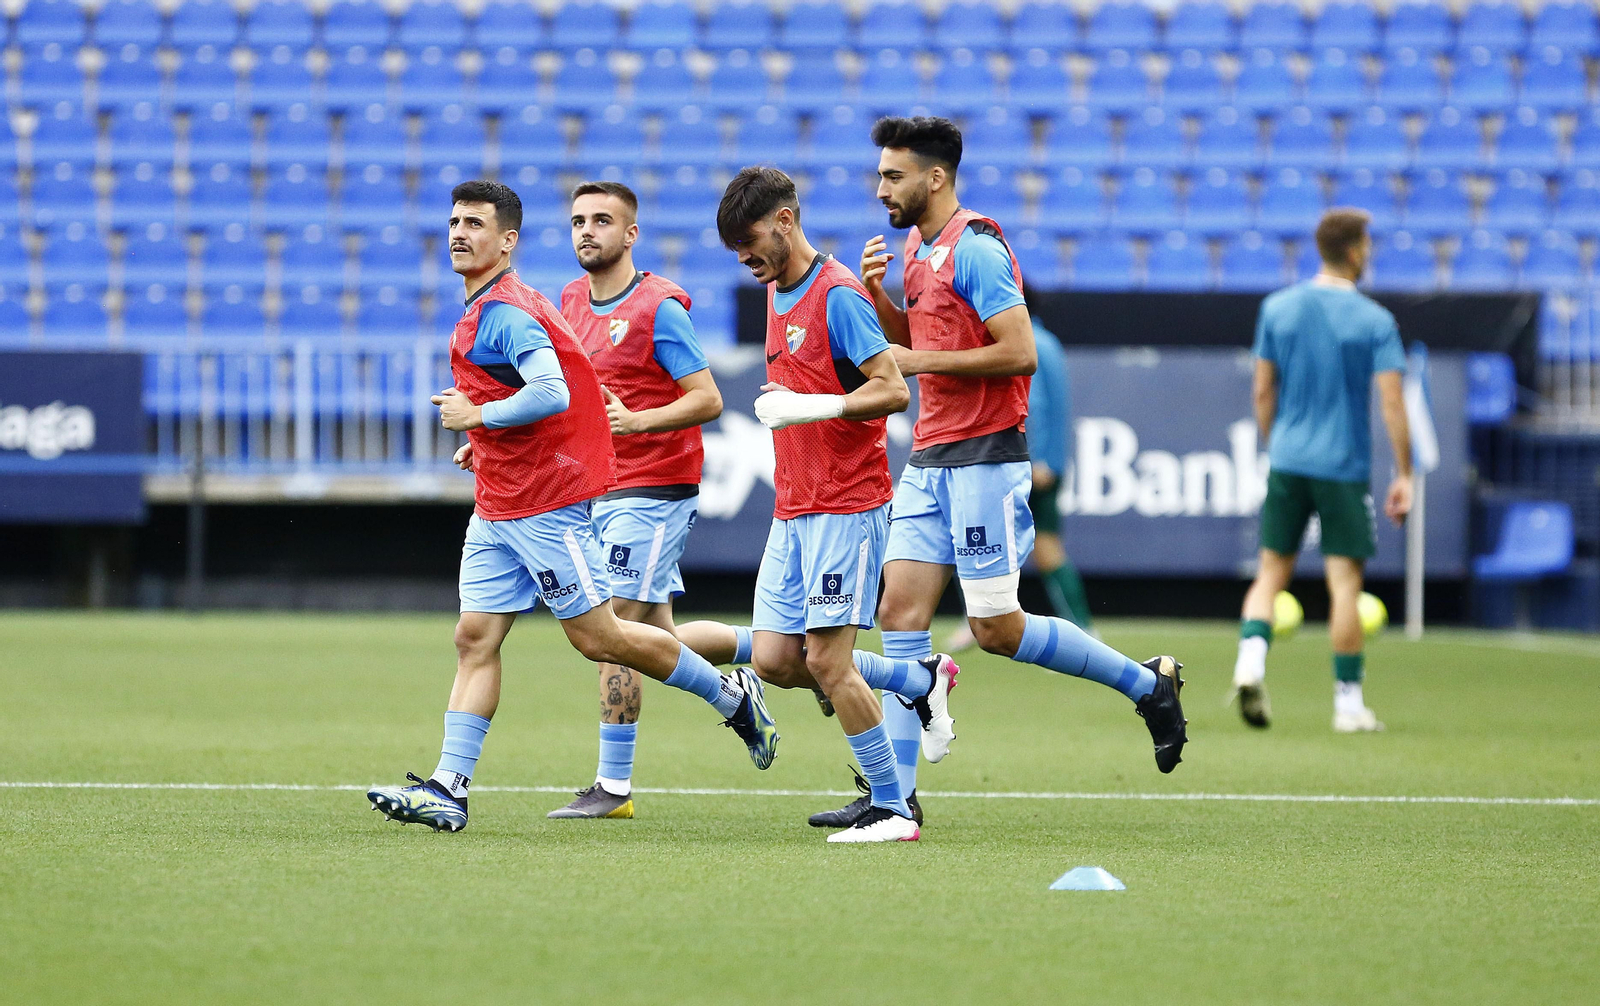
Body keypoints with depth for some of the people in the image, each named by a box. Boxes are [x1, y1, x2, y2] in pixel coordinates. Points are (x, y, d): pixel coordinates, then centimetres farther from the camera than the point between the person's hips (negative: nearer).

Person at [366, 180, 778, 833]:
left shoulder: (504, 312, -16)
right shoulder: (482, 312, 17)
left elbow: (551, 393, -28)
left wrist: (478, 416, -17)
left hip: (545, 504, -10)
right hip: (497, 506, 10)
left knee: (597, 638, -4)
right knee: (475, 639, 2)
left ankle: (733, 697, 12)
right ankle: (448, 788, -3)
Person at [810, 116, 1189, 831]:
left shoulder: (974, 249, -14)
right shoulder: (917, 248, 14)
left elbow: (1019, 353, -21)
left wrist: (920, 361, -15)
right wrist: (879, 295, 7)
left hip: (984, 457, -9)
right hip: (930, 461, 9)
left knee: (996, 629, -7)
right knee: (900, 614, 0)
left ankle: (1148, 684, 11)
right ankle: (894, 793, 0)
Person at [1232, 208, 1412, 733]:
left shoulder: (1277, 309, 3)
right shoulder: (1374, 321, -8)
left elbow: (1263, 391, 8)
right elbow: (1392, 403, -11)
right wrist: (1404, 476, -5)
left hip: (1287, 460, 3)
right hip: (1344, 468, -3)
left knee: (1272, 571, 12)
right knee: (1345, 581, 1)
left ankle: (1251, 657, -11)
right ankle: (1348, 702, 4)